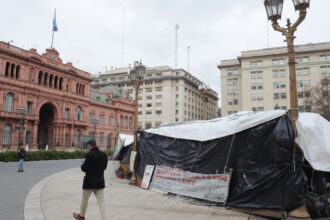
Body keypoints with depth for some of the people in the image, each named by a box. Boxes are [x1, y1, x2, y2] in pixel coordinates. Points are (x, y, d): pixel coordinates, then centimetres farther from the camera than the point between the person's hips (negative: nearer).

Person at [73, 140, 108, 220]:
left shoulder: (89, 155, -18)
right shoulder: (104, 155, 1)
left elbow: (84, 168, -15)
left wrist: (82, 166, 6)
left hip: (89, 181, -4)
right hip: (100, 182, 4)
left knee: (84, 200, 19)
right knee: (101, 202, 5)